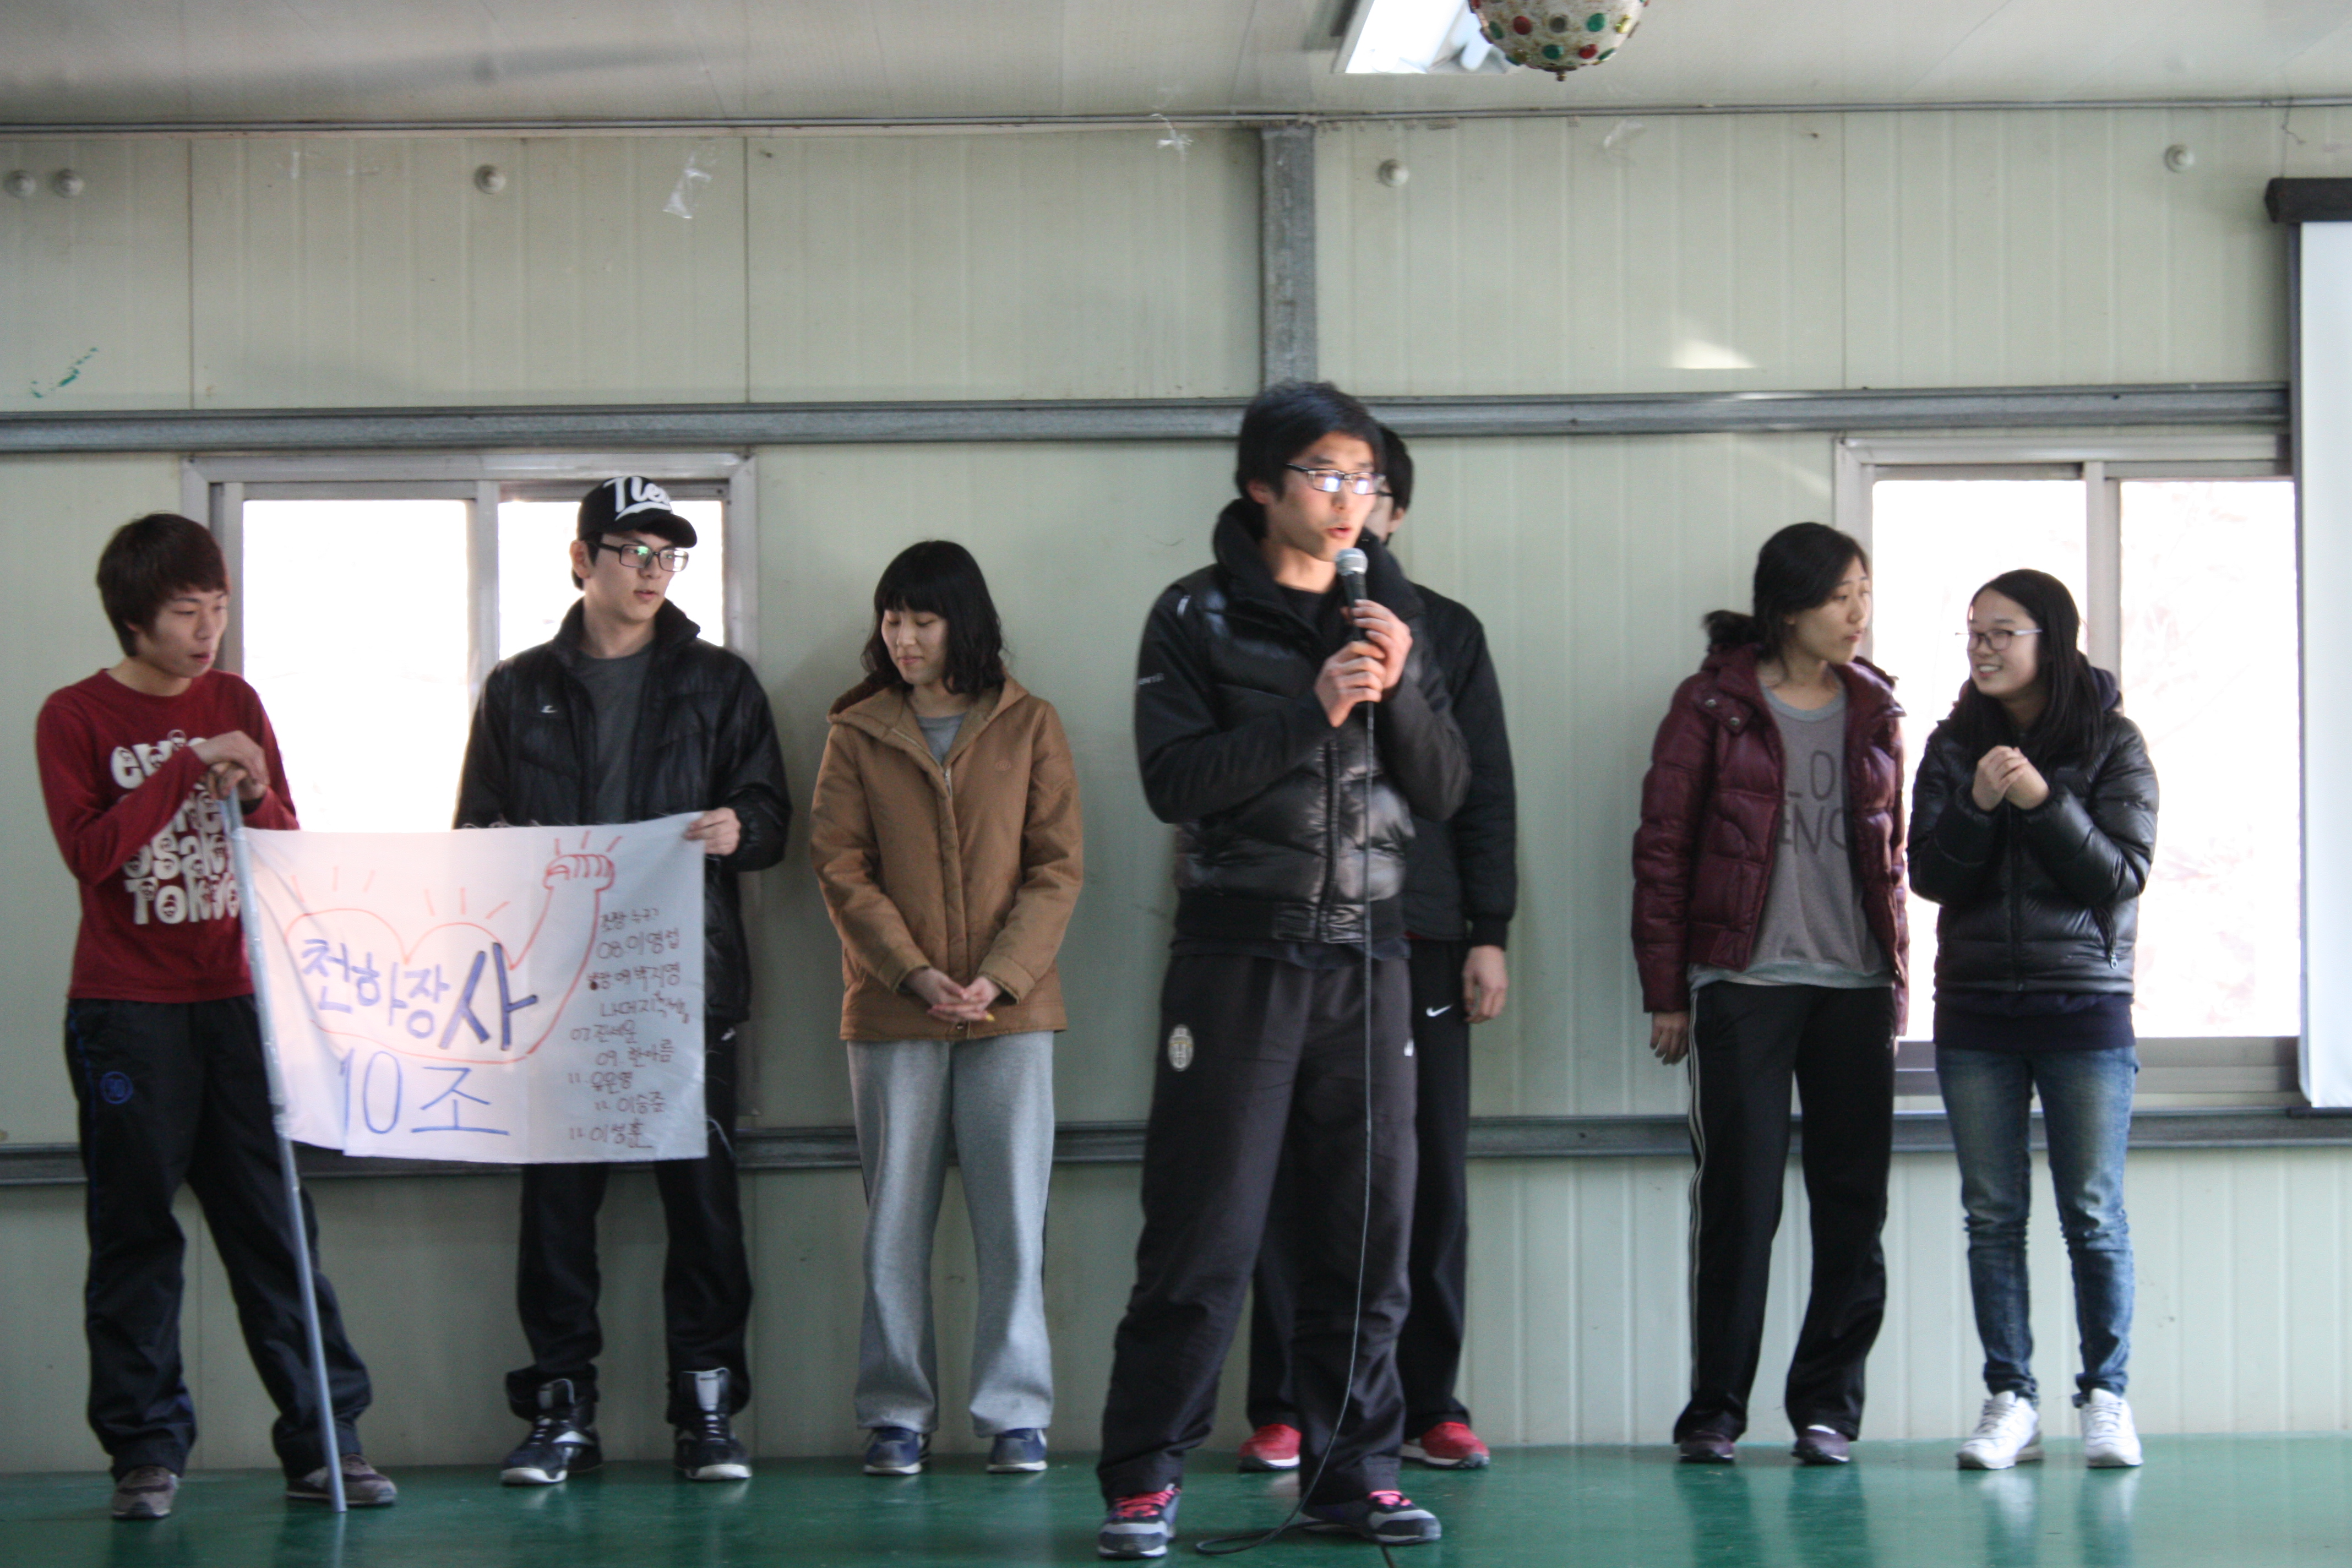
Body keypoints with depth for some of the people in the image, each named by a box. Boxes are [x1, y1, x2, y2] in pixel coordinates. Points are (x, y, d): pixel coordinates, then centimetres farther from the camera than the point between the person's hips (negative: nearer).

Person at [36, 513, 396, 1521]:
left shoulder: (235, 704, 11)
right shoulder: (74, 718, 0)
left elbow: (290, 850, 11)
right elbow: (89, 852, -11)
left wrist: (255, 795, -10)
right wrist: (188, 770, -17)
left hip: (235, 998, 3)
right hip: (126, 1012, -3)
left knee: (276, 1220, 1)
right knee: (135, 1230, 0)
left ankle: (323, 1441, 4)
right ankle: (146, 1448, 6)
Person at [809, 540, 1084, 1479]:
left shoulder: (1028, 725, 6)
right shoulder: (858, 733, 7)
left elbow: (1058, 866, 2)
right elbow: (840, 868, 1)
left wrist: (999, 977, -11)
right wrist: (914, 973, -12)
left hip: (1011, 1009, 0)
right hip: (890, 1012, 0)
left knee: (1013, 1217, 0)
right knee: (895, 1220, 2)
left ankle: (1016, 1413, 8)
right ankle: (897, 1414, 9)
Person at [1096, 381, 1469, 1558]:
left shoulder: (1394, 614, 13)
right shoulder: (1199, 618, 1)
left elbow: (1444, 792, 9)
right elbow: (1175, 782, -10)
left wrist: (1400, 686, -8)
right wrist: (1310, 710, -18)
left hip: (1366, 954, 4)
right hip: (1240, 952, -4)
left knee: (1368, 1227, 4)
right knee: (1204, 1230, -5)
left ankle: (1353, 1469, 13)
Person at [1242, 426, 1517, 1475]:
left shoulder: (1448, 633, 13)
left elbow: (1485, 793, 11)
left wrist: (1489, 933, 2)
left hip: (1418, 940, 1)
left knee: (1429, 1181, 1)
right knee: (1291, 1179, -1)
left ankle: (1428, 1405, 8)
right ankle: (1284, 1409, 4)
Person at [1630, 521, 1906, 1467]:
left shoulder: (1873, 710, 13)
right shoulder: (1714, 705, 1)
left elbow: (1893, 850, 17)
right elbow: (1661, 849, 1)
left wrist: (1896, 978, 11)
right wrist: (1665, 991, -3)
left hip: (1854, 986, 4)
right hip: (1744, 982, -4)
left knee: (1853, 1202, 2)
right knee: (1738, 1199, -3)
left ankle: (1827, 1405, 11)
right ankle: (1715, 1409, 6)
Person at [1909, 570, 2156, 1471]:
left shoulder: (2111, 744, 0)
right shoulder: (1954, 747, 7)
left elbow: (2123, 874, -6)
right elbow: (1930, 874, 2)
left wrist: (2046, 803, -18)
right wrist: (1977, 808, -16)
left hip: (2085, 1004, -2)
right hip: (1975, 1008, 2)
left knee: (2094, 1215, -2)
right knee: (1992, 1214, 2)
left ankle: (2107, 1398, 7)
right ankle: (2010, 1402, 6)